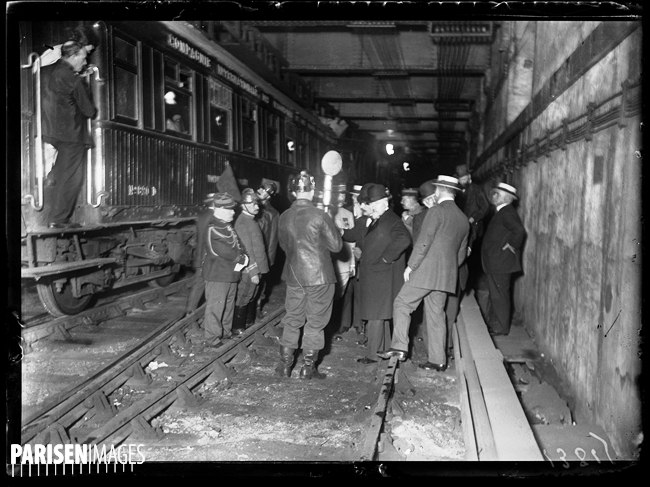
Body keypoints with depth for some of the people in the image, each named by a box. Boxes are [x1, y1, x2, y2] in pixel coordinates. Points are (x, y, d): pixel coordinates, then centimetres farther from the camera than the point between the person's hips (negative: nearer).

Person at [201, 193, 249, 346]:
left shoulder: (228, 227, 12)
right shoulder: (213, 229, -17)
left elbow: (238, 245, 11)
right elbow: (222, 251, -23)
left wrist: (243, 257, -9)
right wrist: (240, 259, -13)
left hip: (231, 273, 9)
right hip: (217, 275, -9)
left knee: (228, 305, 19)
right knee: (215, 307, -2)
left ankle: (225, 332, 33)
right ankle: (213, 339, 5)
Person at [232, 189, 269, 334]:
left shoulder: (250, 220, 11)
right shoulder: (242, 223, -19)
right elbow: (247, 251, -22)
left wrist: (258, 269, 15)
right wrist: (253, 271, -22)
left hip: (256, 267, 9)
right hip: (249, 270, -9)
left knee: (251, 296, 19)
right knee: (243, 298, 0)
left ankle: (249, 321, 32)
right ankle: (237, 328, 9)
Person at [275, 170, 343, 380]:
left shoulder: (284, 217, -2)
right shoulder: (320, 216, -16)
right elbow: (336, 245, -8)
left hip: (294, 276, 4)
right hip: (319, 276, -4)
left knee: (292, 319, 15)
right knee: (315, 322, 8)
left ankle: (285, 364, 20)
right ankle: (308, 367, 13)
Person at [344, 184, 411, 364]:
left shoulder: (392, 221, -15)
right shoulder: (375, 222, 16)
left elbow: (404, 240, -31)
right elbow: (365, 242, 29)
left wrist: (386, 258, -24)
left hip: (382, 275, -10)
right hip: (372, 275, 10)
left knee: (375, 316, -6)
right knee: (381, 315, 17)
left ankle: (373, 354, 0)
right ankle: (385, 348, 28)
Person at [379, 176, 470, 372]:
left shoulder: (436, 211, -9)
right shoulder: (464, 219, 14)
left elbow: (423, 242, -15)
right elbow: (461, 253, 19)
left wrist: (411, 266, -9)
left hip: (426, 271, -7)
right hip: (446, 275, 7)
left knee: (402, 304, 3)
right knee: (436, 315, 11)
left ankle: (399, 347, -5)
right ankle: (437, 360, 12)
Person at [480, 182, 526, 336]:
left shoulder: (507, 213, -18)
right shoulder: (503, 212, 14)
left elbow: (519, 231, -31)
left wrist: (512, 245, -19)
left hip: (501, 263, -10)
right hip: (496, 262, 10)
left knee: (499, 295, -2)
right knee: (495, 295, 18)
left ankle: (500, 328, 7)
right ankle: (492, 323, 29)